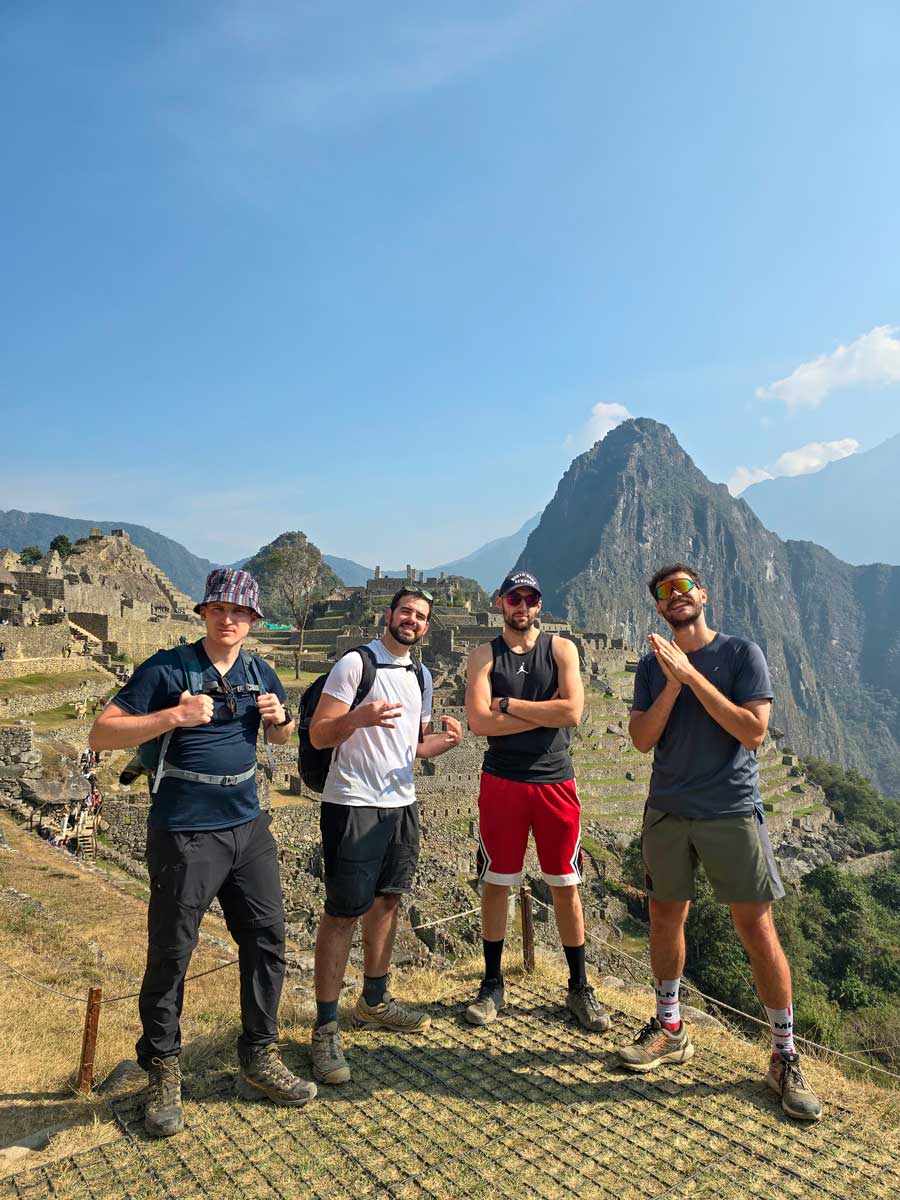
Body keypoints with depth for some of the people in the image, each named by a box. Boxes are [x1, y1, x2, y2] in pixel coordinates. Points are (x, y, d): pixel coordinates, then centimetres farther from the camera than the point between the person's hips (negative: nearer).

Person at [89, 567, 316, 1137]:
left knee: (268, 940, 10)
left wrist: (279, 717, -2)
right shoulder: (168, 669, -9)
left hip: (249, 828, 6)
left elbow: (283, 737, 22)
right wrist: (175, 716, -25)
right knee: (170, 954, 5)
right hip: (184, 834, -5)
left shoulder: (260, 674, 7)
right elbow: (102, 734, -13)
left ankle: (261, 1062, 28)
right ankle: (163, 1074, 27)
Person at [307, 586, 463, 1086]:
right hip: (353, 805, -7)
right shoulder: (356, 664, -10)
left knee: (387, 901, 17)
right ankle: (325, 1028, 10)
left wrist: (446, 740, 0)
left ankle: (374, 1002, 34)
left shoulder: (421, 676, 13)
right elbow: (318, 736, -13)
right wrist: (358, 716, -32)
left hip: (401, 805, 8)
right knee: (343, 913, -3)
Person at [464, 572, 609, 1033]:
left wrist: (509, 705, -11)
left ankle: (579, 987, 26)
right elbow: (478, 722, -13)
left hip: (556, 782, 1)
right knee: (496, 883, 8)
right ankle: (492, 985, 25)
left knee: (565, 886, 9)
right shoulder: (484, 657, 1)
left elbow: (573, 712, -12)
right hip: (502, 783, 0)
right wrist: (545, 713, -12)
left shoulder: (561, 649, 3)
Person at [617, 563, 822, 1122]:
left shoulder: (742, 653, -5)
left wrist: (692, 676, -19)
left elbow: (754, 732, -15)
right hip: (668, 813, 4)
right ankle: (670, 1029, 32)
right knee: (666, 918, 13)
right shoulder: (652, 665, 5)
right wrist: (672, 684, -16)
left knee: (757, 929, 0)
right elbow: (642, 739, -2)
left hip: (732, 812, -3)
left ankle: (786, 1056, 18)